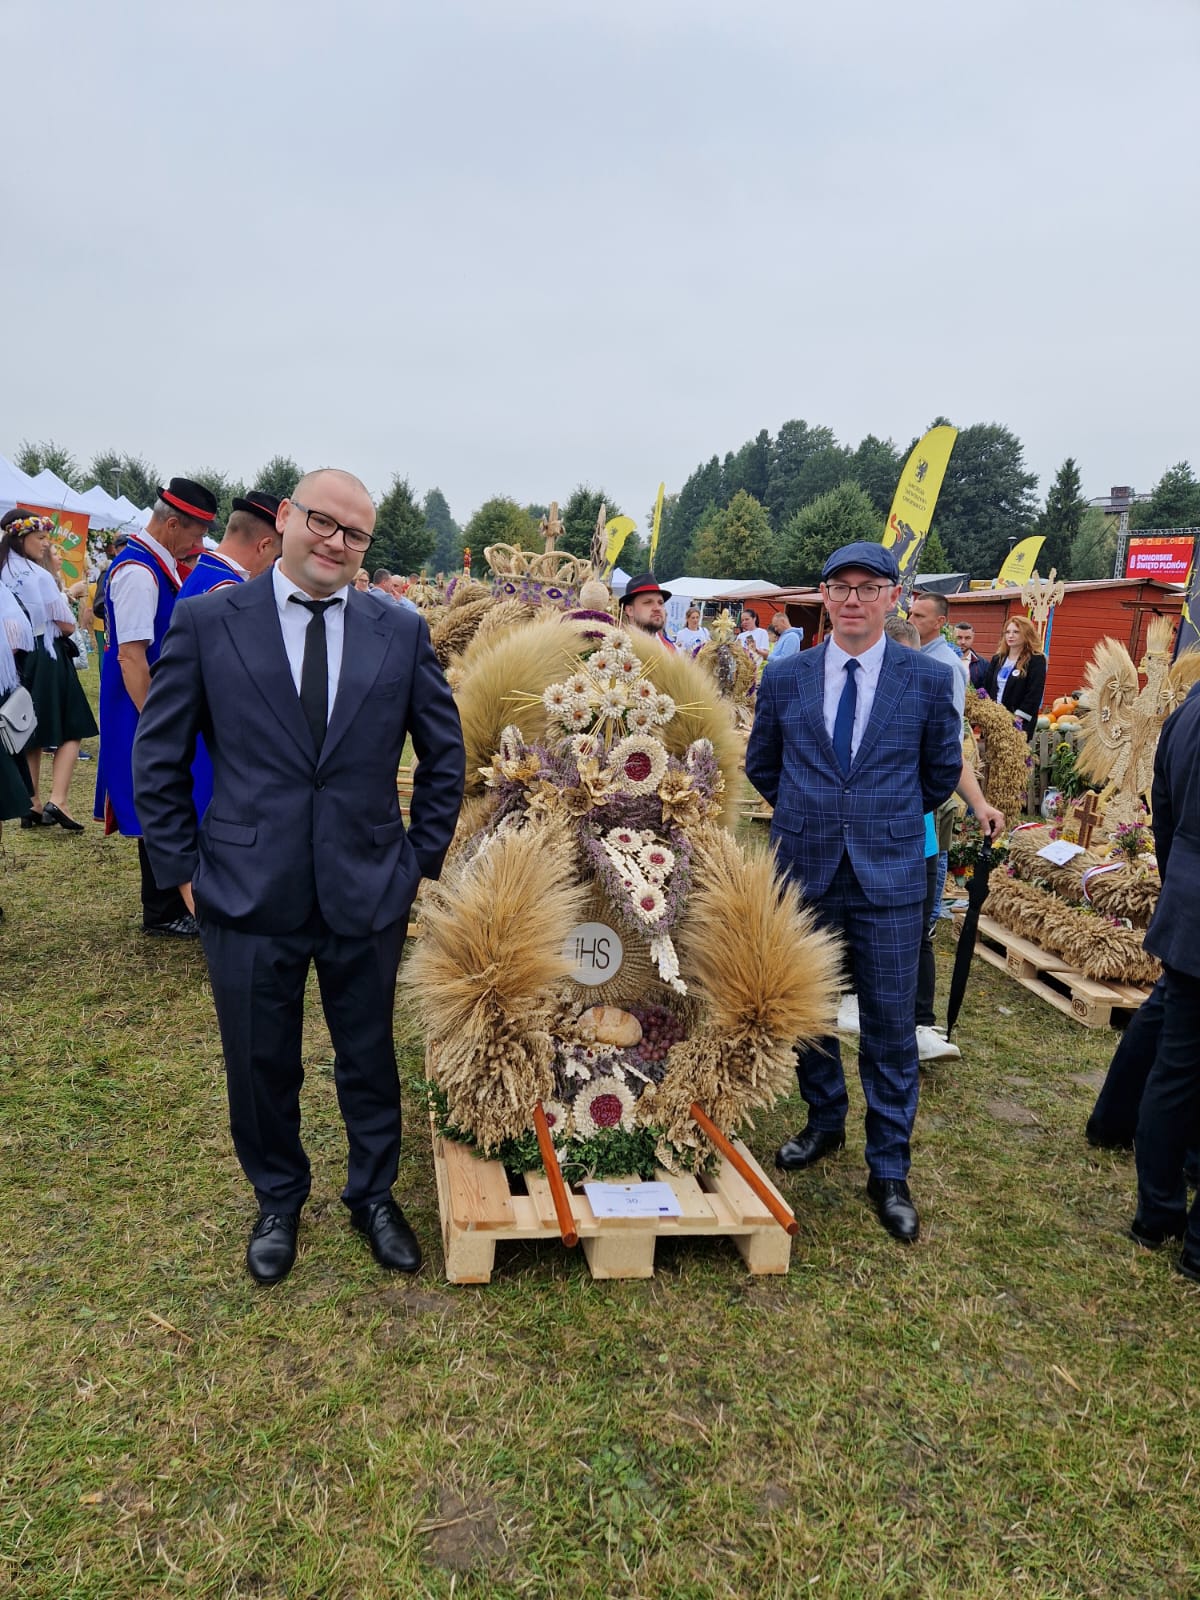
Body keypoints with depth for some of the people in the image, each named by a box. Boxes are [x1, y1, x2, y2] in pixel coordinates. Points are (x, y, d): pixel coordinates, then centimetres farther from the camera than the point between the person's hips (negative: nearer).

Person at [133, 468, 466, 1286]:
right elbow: (159, 760, 1)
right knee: (261, 1066, 15)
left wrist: (422, 858, 3)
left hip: (368, 893, 1)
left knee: (370, 1058, 16)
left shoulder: (402, 631, -1)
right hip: (248, 895, 0)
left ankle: (374, 1194, 40)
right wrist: (185, 868, -2)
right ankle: (279, 1202, 41)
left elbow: (445, 754, 7)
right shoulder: (207, 621, -4)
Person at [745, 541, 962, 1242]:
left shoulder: (928, 679, -3)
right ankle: (825, 1123, 37)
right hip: (804, 870, 2)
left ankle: (890, 1171, 16)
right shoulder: (786, 678, 2)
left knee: (890, 1026, 2)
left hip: (889, 876, -2)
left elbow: (943, 771, 10)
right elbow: (761, 765, 16)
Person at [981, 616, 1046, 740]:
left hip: (1019, 724, -5)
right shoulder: (997, 659, 16)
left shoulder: (1036, 660, -2)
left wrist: (1018, 717, -16)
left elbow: (1034, 694, -10)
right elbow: (986, 688, 15)